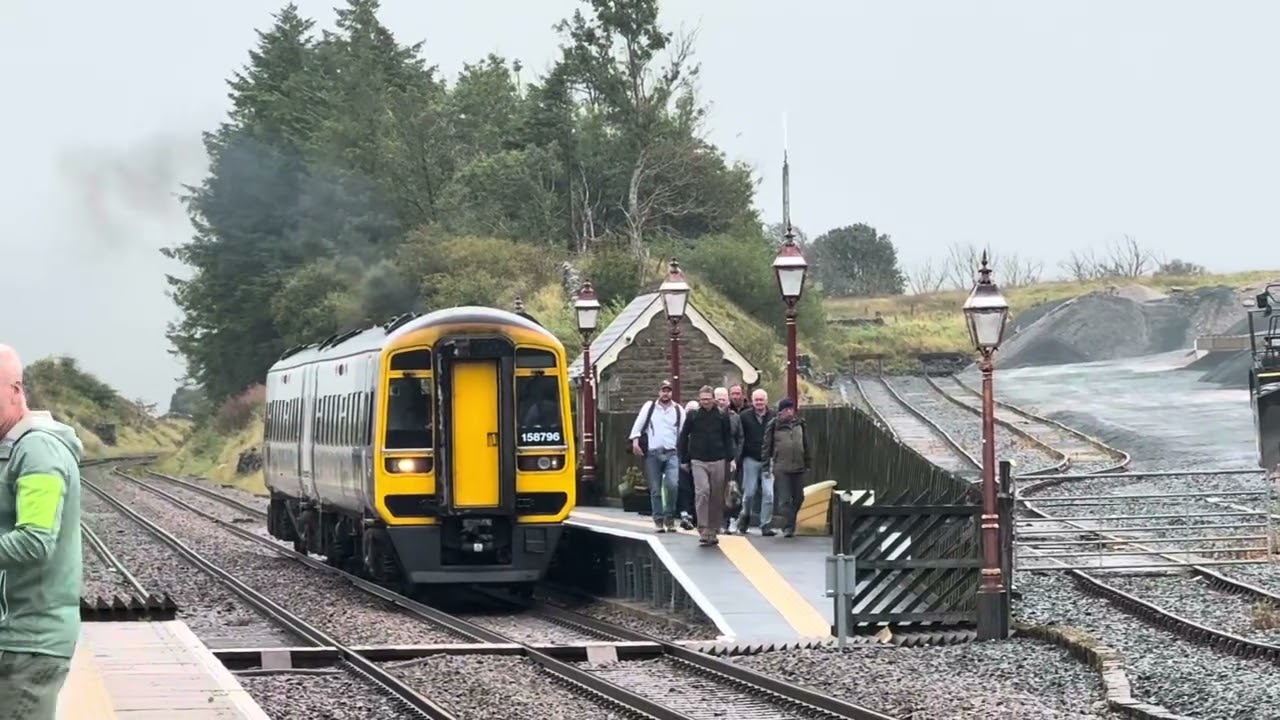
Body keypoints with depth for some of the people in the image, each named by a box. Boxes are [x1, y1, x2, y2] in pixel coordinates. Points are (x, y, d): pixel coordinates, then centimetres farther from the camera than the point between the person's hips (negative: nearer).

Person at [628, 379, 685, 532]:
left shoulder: (678, 410, 9)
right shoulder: (649, 407, 6)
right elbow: (638, 425, 2)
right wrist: (635, 441, -12)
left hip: (672, 453, 0)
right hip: (652, 453, 0)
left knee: (672, 484, -18)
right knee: (655, 489, 4)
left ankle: (670, 517, -3)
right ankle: (658, 520, 12)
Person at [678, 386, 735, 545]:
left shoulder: (722, 416, 3)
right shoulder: (693, 416, 1)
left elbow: (728, 437, 9)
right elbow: (683, 437, 8)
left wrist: (731, 458, 1)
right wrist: (684, 460, 7)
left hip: (718, 461, 2)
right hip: (698, 462, -1)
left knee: (717, 497, 6)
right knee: (702, 492, -17)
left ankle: (714, 531, 17)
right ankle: (703, 530, -16)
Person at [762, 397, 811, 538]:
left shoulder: (799, 424, 10)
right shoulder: (774, 426, -1)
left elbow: (806, 445, 16)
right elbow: (767, 445, 0)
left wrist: (808, 463, 15)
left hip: (798, 467, 4)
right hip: (781, 468, -4)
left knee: (798, 498, 10)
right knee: (784, 499, -7)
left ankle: (790, 521, 29)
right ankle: (787, 527, -6)